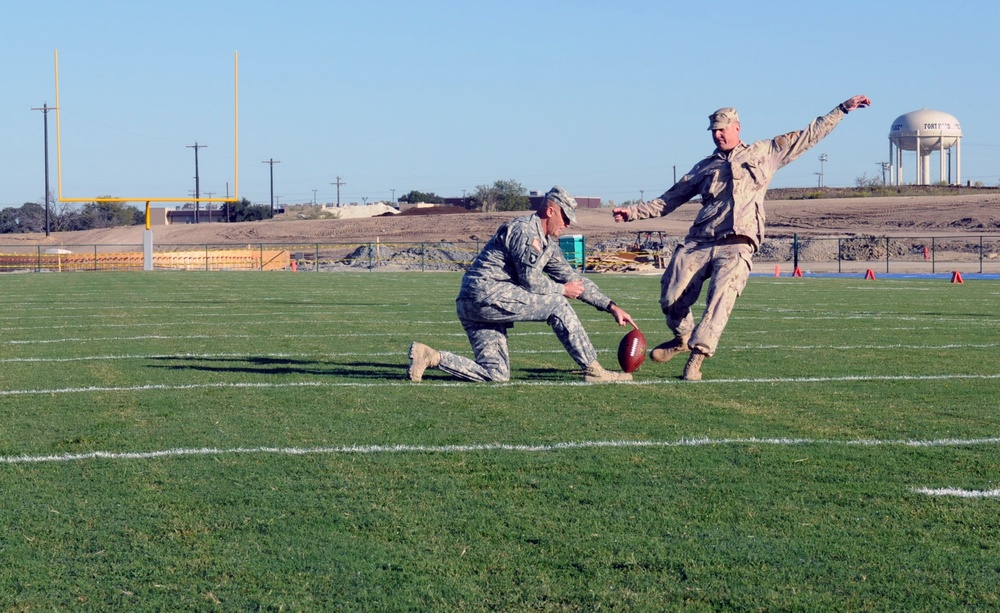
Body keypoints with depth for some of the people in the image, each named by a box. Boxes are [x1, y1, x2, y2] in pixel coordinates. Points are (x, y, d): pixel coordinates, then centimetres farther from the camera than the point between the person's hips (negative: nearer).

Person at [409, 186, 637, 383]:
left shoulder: (547, 243, 21)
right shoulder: (525, 229, -10)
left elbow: (572, 277, 23)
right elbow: (531, 281, -15)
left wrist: (611, 306, 18)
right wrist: (563, 290, 0)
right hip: (486, 294, -10)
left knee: (496, 375, 3)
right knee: (556, 304, -10)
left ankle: (430, 357, -1)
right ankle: (593, 371, -7)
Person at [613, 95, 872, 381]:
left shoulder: (765, 153, 17)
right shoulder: (705, 167, 22)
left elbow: (809, 135, 20)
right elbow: (669, 200, 23)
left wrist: (843, 108, 17)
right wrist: (633, 212, 13)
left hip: (736, 247, -2)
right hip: (698, 243, 3)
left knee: (721, 298, -21)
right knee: (671, 297, -7)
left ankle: (697, 356, -18)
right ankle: (682, 337, 21)